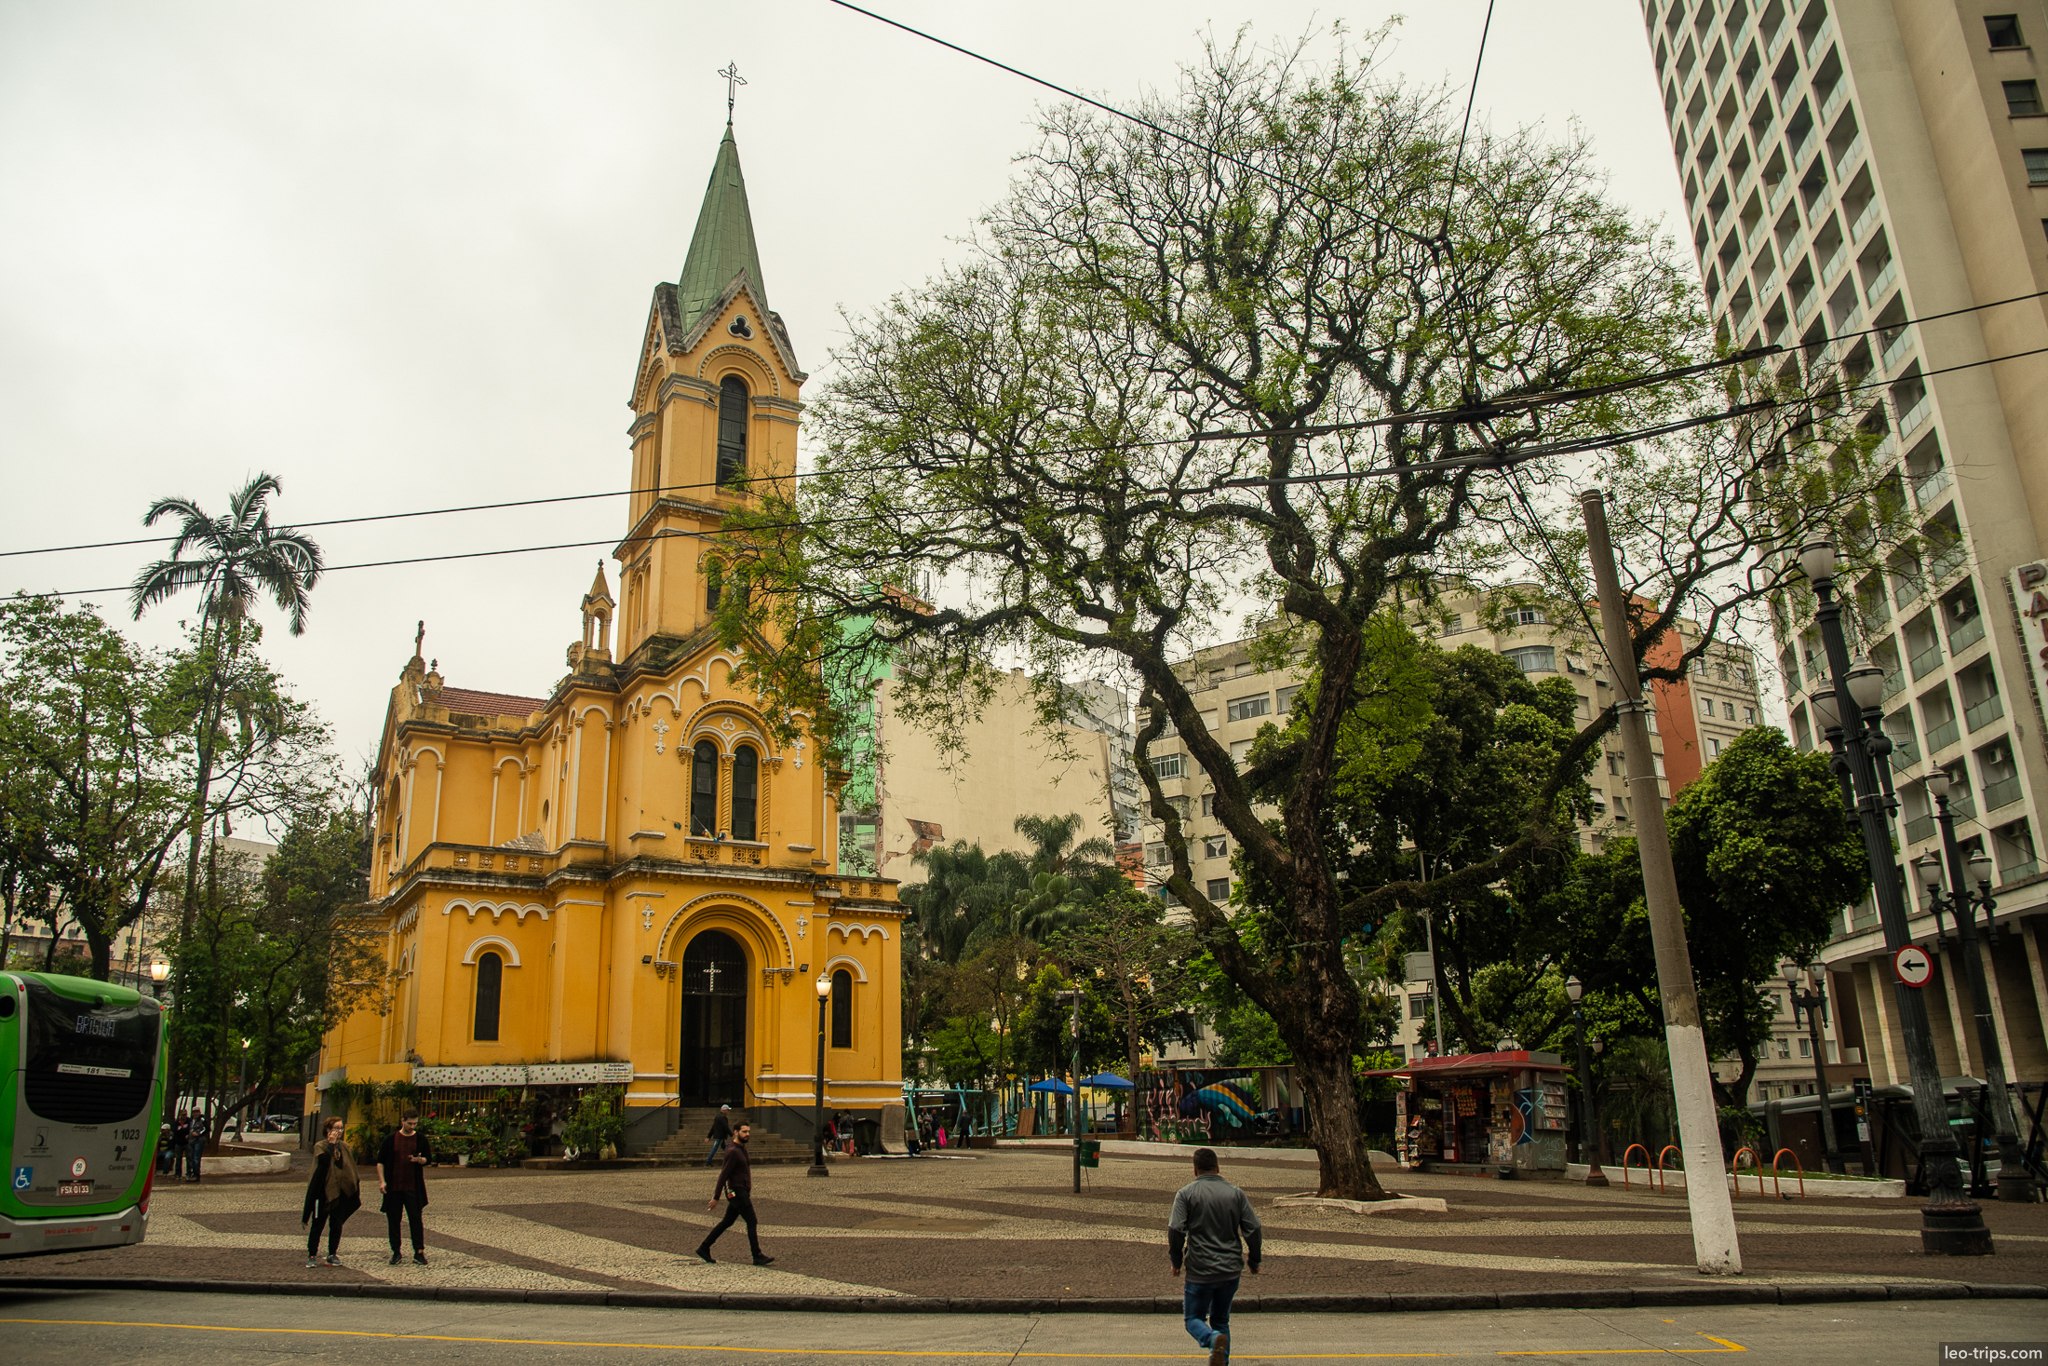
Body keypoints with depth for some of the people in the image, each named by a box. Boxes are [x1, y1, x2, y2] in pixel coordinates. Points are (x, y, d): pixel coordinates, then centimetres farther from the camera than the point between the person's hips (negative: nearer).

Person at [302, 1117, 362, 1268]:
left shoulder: (344, 1147, 11)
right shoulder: (320, 1146, -4)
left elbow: (351, 1168, 15)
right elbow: (324, 1160, -24)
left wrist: (355, 1185, 12)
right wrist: (331, 1144, -20)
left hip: (340, 1192, 4)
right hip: (323, 1190, -4)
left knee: (336, 1225, 8)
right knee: (317, 1224, 0)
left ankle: (332, 1255, 14)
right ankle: (311, 1255, 7)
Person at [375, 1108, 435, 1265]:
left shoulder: (421, 1139, 4)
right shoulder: (390, 1139, 2)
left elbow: (429, 1158, 7)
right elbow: (380, 1161, 6)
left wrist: (419, 1160, -15)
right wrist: (382, 1181, -3)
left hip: (413, 1187, -1)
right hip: (393, 1187, 1)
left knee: (416, 1219, -1)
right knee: (393, 1220, 5)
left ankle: (419, 1252, 4)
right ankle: (396, 1253, 16)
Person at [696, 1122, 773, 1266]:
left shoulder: (743, 1149, 13)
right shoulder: (732, 1151, -17)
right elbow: (723, 1175, -17)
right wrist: (716, 1198, -16)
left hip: (743, 1193, 10)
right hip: (737, 1192, -10)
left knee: (727, 1222, 15)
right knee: (752, 1222, -8)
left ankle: (704, 1248, 22)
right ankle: (757, 1257, -5)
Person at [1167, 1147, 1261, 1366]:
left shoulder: (1186, 1194, -5)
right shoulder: (1236, 1193, 4)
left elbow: (1175, 1230, -13)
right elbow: (1253, 1229, 1)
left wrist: (1176, 1261, 1)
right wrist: (1254, 1261, 14)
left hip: (1199, 1271, -3)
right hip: (1230, 1270, 3)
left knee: (1194, 1319, 9)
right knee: (1221, 1320, 19)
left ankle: (1215, 1340, -21)